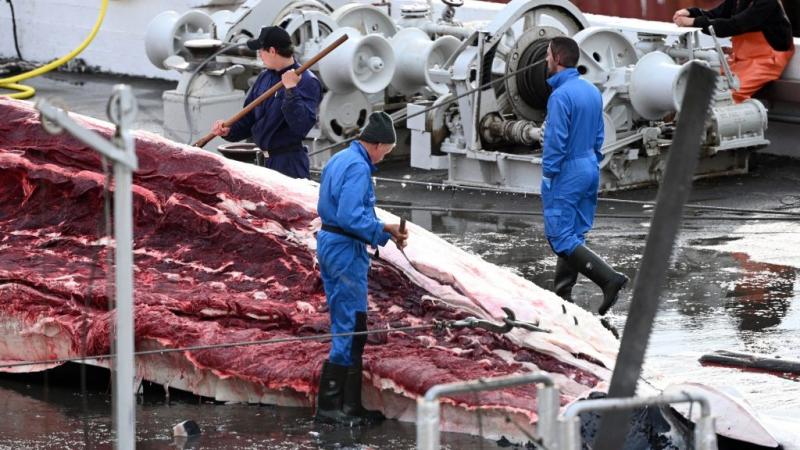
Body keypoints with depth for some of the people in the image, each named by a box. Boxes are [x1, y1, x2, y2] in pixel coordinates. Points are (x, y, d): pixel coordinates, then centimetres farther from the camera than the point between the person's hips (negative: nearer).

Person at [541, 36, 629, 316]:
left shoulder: (560, 96, -19)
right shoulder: (593, 92, 8)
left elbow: (556, 141, -21)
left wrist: (548, 175, -11)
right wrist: (592, 164, 20)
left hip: (566, 174, -9)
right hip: (590, 169, 9)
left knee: (560, 238, -7)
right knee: (574, 235, 13)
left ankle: (609, 278, -19)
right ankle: (562, 294, 18)